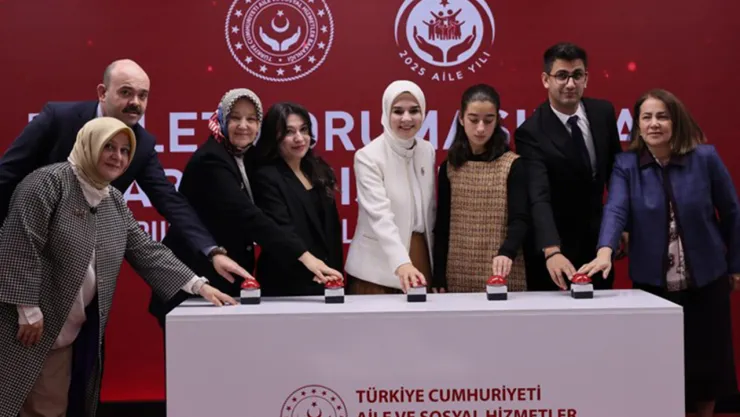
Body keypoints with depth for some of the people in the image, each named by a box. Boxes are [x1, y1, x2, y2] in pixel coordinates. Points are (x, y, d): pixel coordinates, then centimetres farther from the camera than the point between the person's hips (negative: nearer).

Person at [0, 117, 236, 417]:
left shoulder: (115, 202, 12)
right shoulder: (49, 182, -11)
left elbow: (147, 251, 9)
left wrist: (198, 285, 0)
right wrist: (28, 309, -20)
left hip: (72, 333, 7)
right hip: (29, 326, -7)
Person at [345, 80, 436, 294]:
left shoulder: (427, 151, 5)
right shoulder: (368, 156, -12)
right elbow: (380, 216, -24)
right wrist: (401, 262, -37)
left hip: (420, 256, 5)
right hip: (379, 266, -5)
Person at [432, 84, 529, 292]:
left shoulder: (513, 165, -3)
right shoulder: (450, 167, 5)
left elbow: (520, 219, -12)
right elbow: (442, 227, 6)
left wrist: (506, 253, -30)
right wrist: (438, 278, 2)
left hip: (503, 277, -2)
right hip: (458, 276, 2)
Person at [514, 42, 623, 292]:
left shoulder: (603, 112, -3)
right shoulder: (531, 132, -21)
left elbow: (615, 170, 10)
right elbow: (539, 198, -31)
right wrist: (552, 251, -45)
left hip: (597, 241, 5)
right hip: (554, 246, -5)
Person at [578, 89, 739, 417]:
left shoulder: (705, 158, -7)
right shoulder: (626, 165, -6)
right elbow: (615, 209, -21)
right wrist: (605, 251, -39)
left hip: (706, 280, 0)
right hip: (652, 282, 0)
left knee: (706, 360, 10)